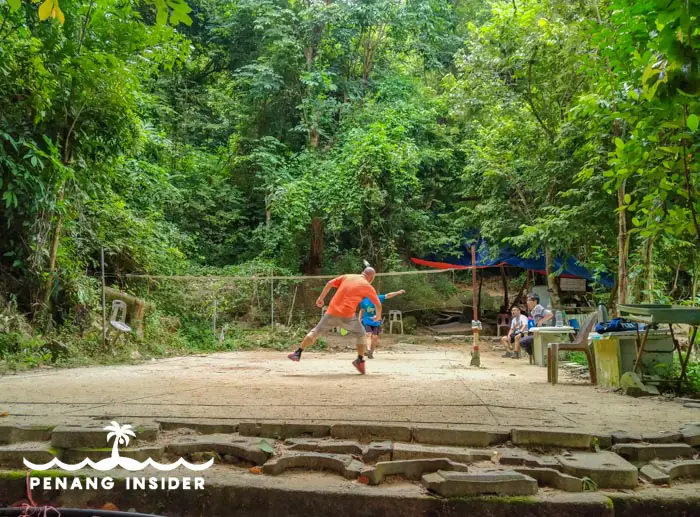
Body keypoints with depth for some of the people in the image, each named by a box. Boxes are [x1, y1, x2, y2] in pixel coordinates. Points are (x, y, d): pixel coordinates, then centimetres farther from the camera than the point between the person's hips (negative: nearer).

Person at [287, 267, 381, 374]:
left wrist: (321, 298, 15)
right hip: (347, 316, -2)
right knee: (361, 334, 21)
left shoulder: (347, 277, 16)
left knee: (316, 331, 16)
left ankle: (298, 353, 10)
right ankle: (360, 360, 14)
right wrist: (378, 316, 30)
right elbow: (378, 304, 12)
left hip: (332, 312, 3)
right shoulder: (368, 286, 8)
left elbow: (329, 283, 9)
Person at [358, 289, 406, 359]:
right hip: (367, 321, -1)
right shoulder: (363, 300, -3)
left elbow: (388, 295, -12)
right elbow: (361, 311, 10)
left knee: (375, 337, -2)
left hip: (376, 322, 1)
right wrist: (359, 320, 9)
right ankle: (368, 350, -33)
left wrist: (398, 292, -22)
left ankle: (371, 353, 12)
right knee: (369, 335, -18)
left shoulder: (377, 298, -5)